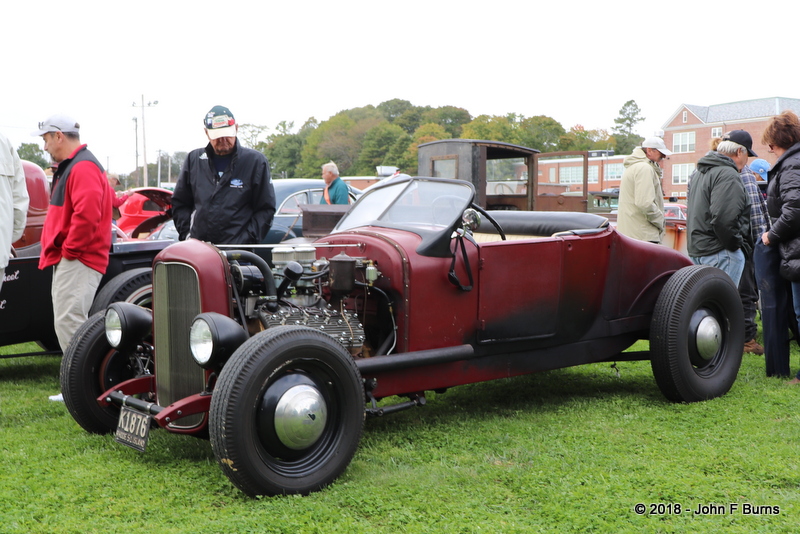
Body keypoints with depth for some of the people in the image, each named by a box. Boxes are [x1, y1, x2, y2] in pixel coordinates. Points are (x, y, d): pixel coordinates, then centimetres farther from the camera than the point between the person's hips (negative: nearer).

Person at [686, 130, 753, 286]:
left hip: (696, 249, 10)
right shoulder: (728, 175, -15)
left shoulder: (698, 172, 17)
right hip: (719, 252, -10)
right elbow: (723, 219, -25)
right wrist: (736, 243, -12)